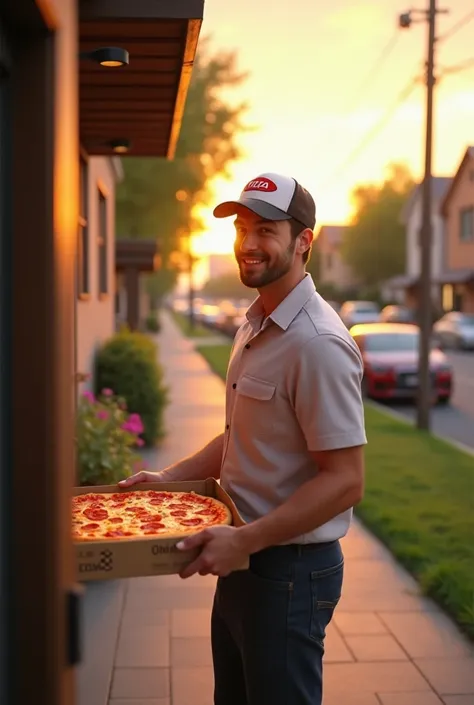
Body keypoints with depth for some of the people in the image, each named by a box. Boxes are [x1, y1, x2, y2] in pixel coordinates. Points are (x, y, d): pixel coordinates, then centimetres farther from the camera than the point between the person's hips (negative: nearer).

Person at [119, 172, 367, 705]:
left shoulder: (316, 342, -22)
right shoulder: (253, 328, 9)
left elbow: (345, 480, -24)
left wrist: (244, 540, -26)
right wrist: (170, 477, 10)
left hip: (289, 568, -9)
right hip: (242, 561, 9)